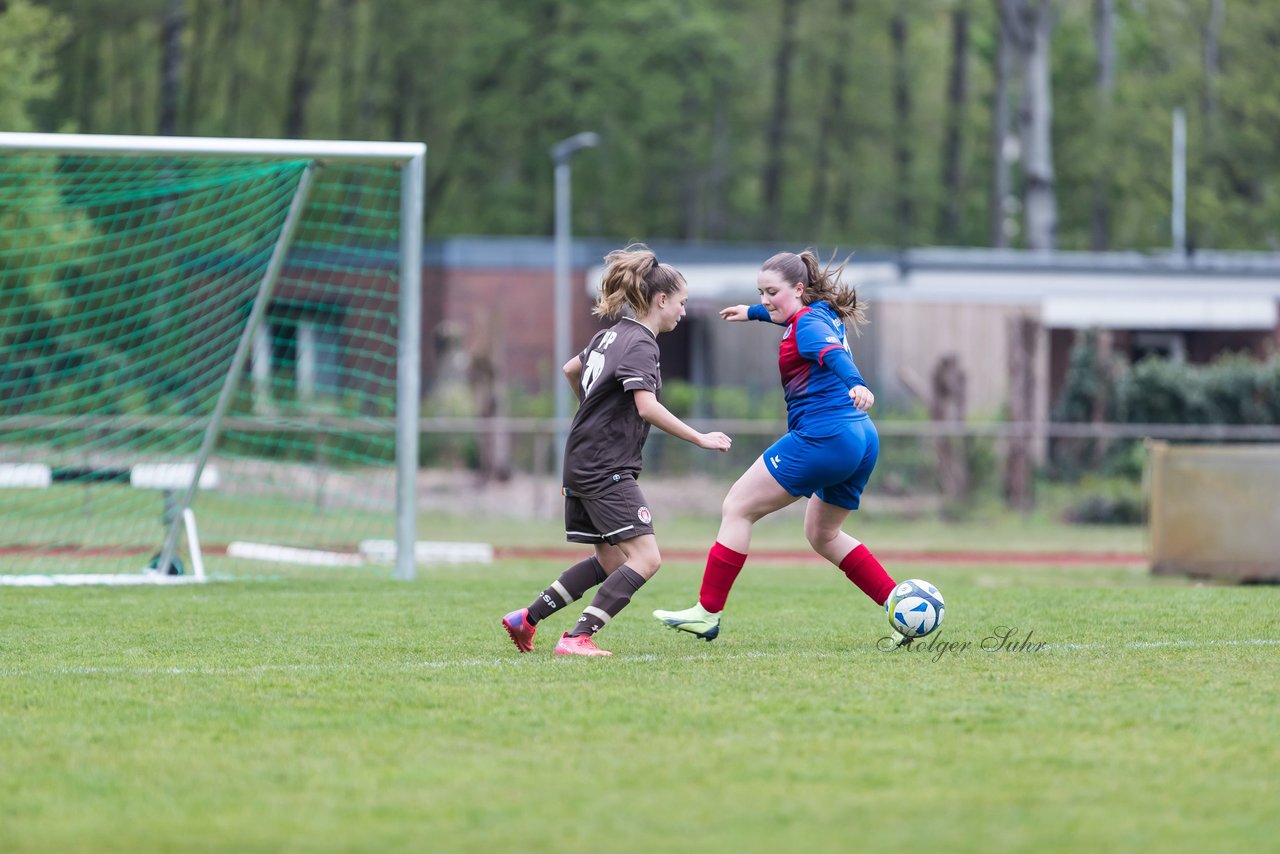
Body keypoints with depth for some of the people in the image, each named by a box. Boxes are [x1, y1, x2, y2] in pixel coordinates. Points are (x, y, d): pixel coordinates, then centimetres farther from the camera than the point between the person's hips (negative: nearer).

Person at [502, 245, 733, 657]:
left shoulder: (612, 335, 15)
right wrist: (699, 439, -22)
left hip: (582, 464, 10)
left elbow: (571, 370, 31)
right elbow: (647, 406, -26)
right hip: (606, 468, -10)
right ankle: (577, 638, -20)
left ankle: (526, 619, 16)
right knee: (645, 557, -14)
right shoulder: (639, 344, -14)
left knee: (611, 562, 16)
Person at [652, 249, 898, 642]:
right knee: (822, 534, 25)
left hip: (823, 438, -10)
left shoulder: (808, 324, -10)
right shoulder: (823, 316, 18)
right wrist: (752, 312, 60)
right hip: (861, 439, 10)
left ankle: (707, 613, -3)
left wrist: (856, 385, -52)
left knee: (737, 508, -2)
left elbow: (834, 354, -32)